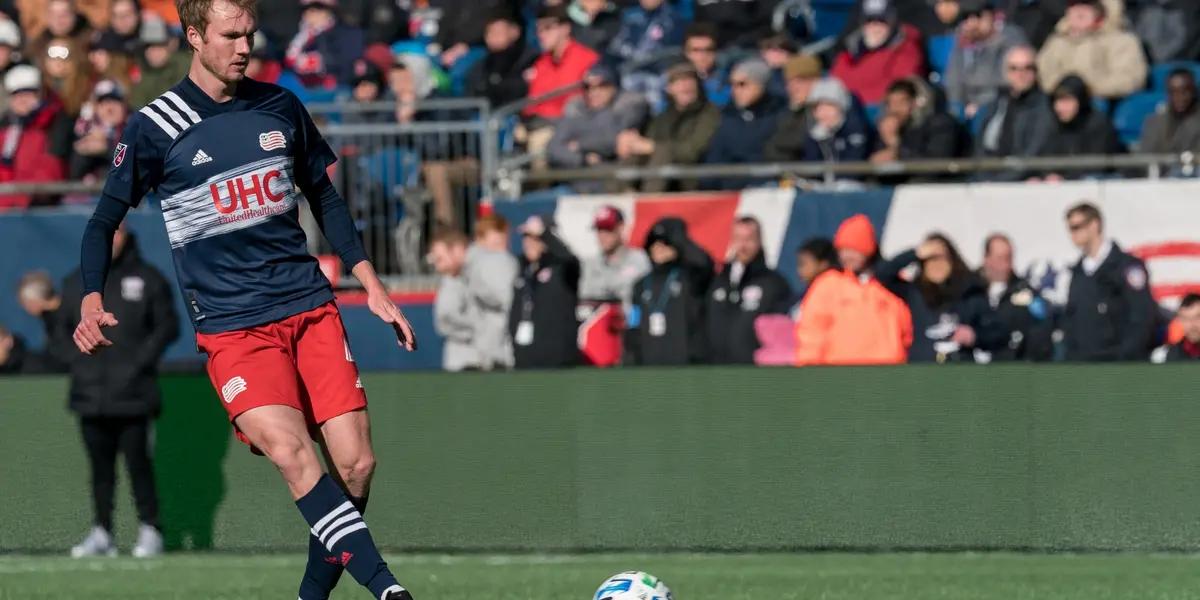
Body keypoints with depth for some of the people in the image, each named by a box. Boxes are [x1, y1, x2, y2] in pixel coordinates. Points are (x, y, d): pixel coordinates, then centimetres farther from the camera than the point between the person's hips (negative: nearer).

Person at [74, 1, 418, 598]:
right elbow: (105, 219, 5)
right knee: (291, 453, -25)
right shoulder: (154, 127, -1)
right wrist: (92, 303, -11)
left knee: (355, 464, -8)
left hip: (311, 307, 4)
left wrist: (372, 286, 18)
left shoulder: (280, 107, 10)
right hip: (231, 325, -4)